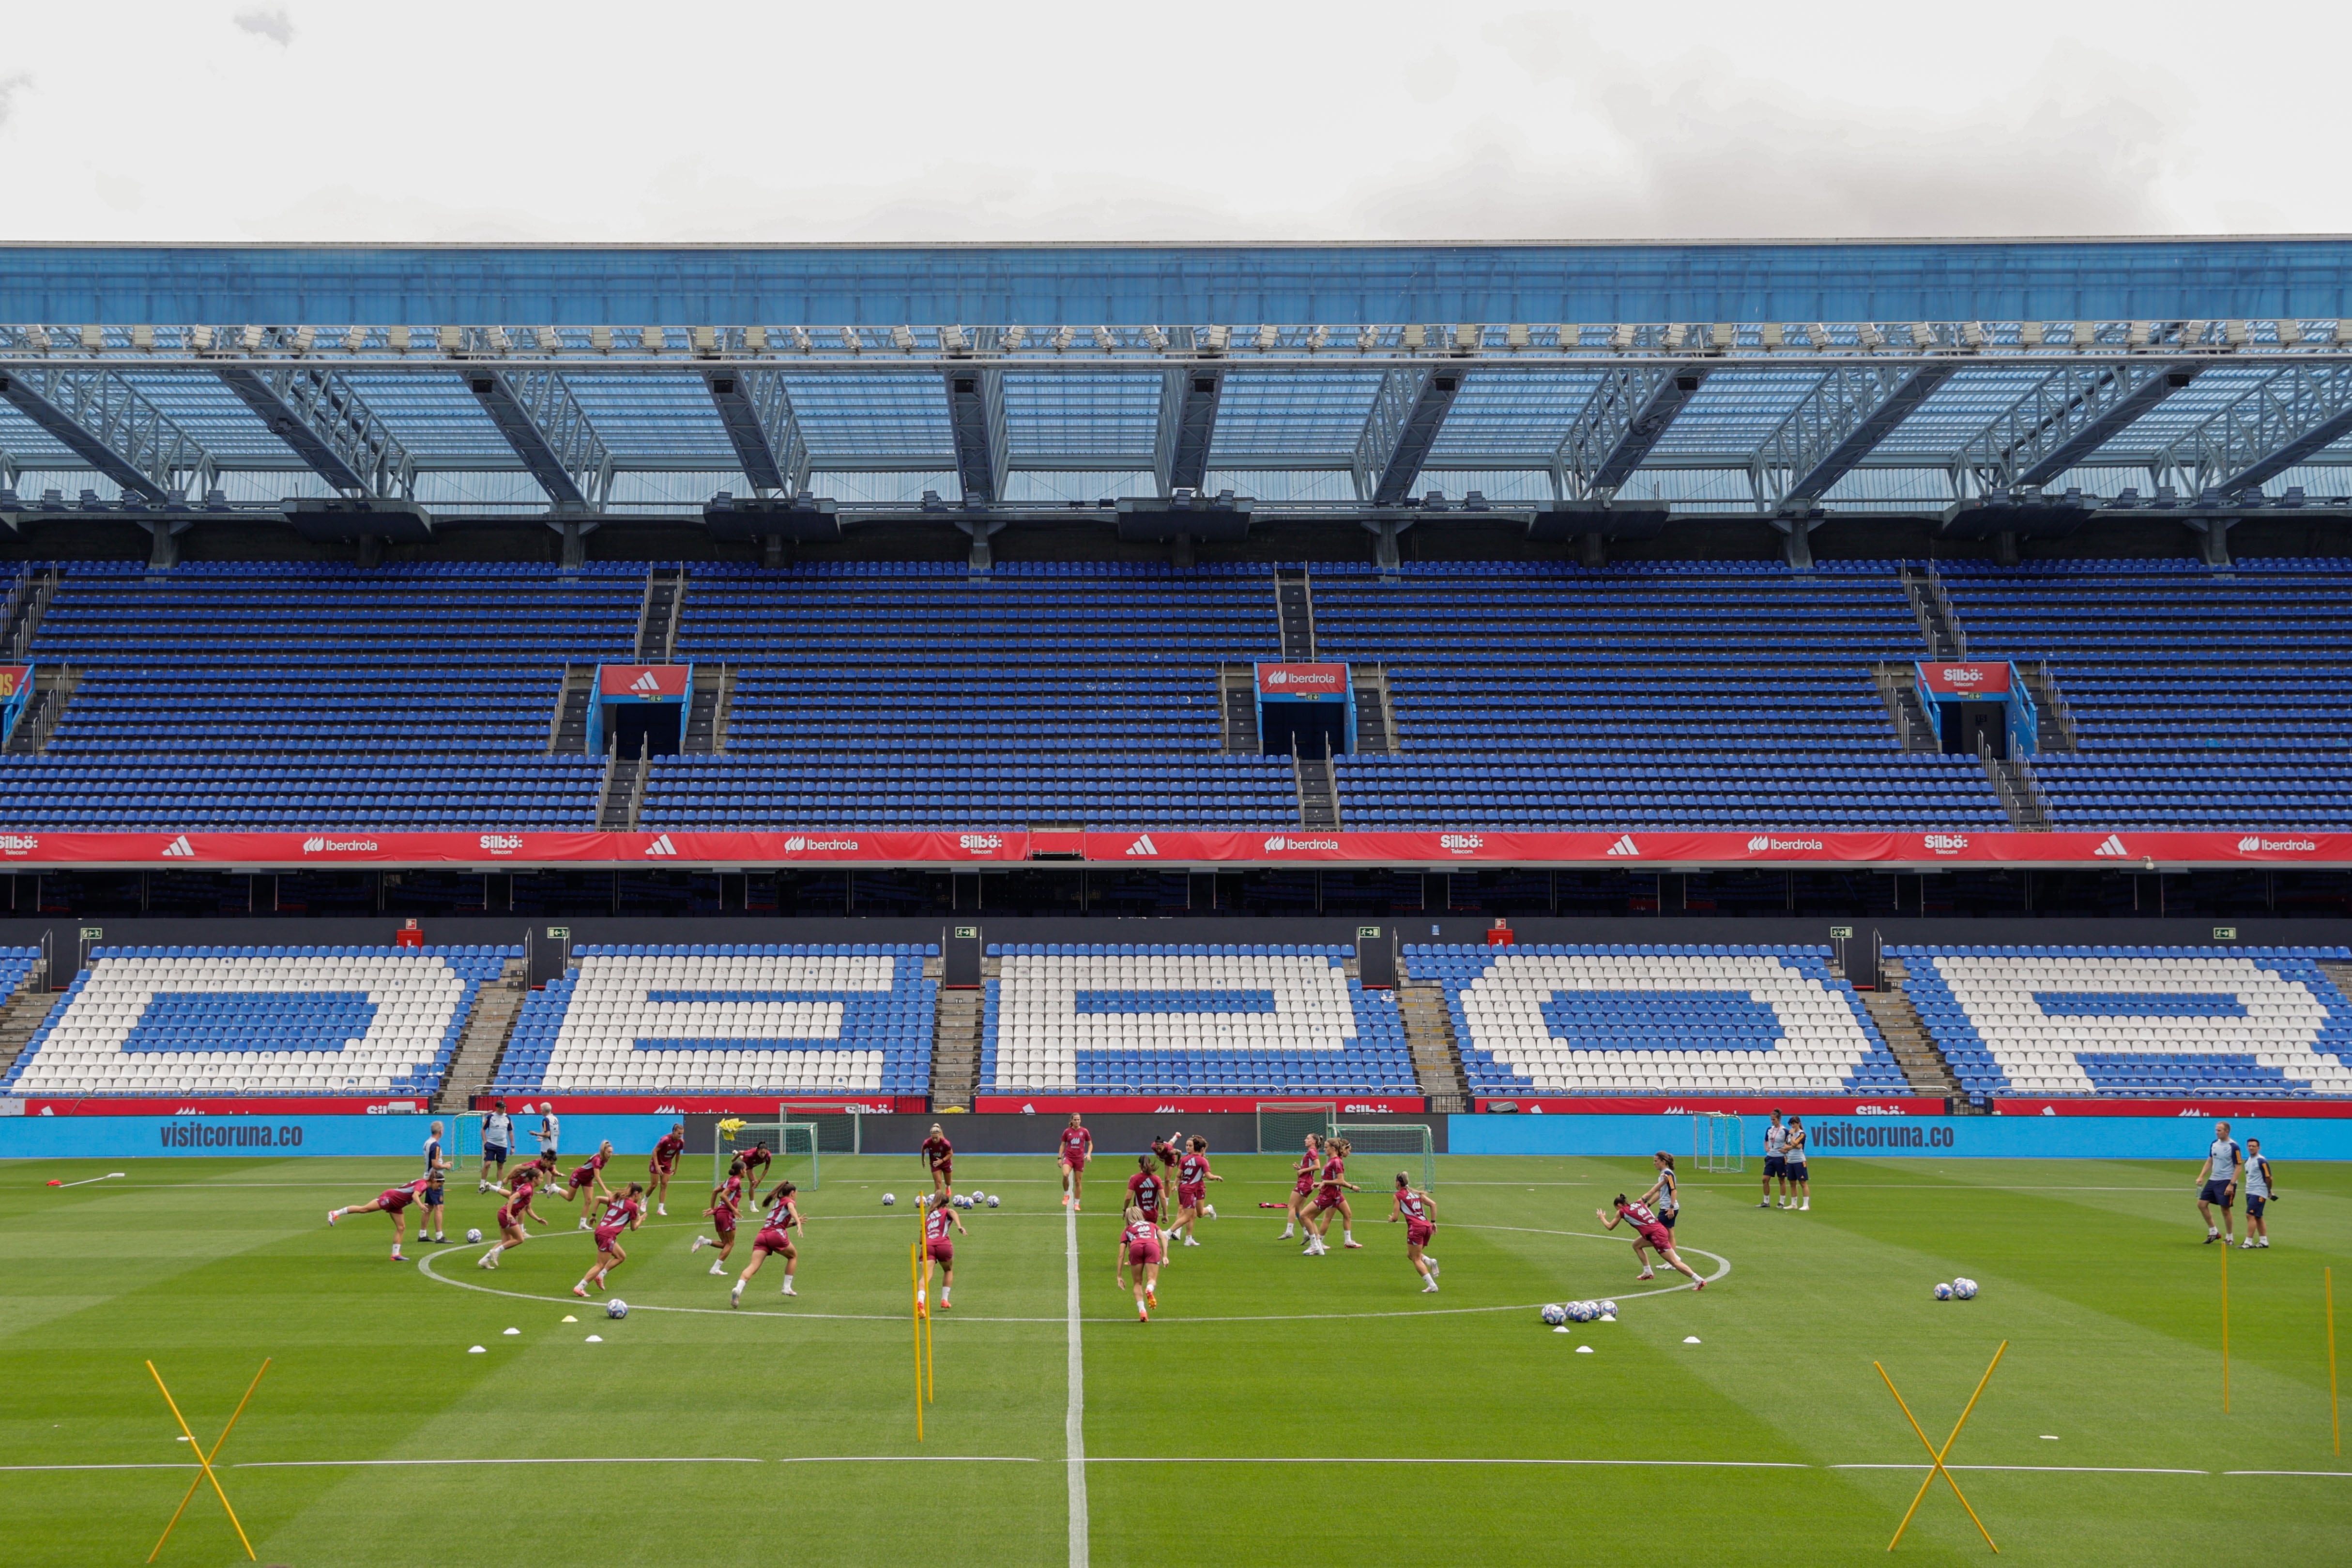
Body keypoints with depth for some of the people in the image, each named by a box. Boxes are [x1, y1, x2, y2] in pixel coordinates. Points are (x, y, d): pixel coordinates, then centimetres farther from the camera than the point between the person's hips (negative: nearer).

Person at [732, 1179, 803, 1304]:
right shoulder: (789, 1201, 11)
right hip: (776, 1234, -5)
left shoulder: (777, 1202, 33)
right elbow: (791, 1208, -14)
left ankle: (738, 1289, -35)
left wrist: (794, 1223, 38)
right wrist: (798, 1223, -28)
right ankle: (787, 1288, 17)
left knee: (753, 1266, -10)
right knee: (793, 1256, 22)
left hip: (761, 1236, 5)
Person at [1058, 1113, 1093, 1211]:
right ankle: (1066, 1195, -4)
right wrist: (1060, 1158, 4)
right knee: (1065, 1175, -28)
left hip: (1080, 1159, 1)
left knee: (1078, 1182, 4)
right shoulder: (1067, 1131, 2)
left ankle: (1077, 1204, 17)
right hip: (1068, 1157, -1)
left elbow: (1090, 1144, 8)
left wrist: (1089, 1154, -9)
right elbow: (1063, 1145, 9)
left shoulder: (1084, 1131, 1)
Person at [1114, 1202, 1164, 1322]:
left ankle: (1142, 1311, -6)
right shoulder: (1152, 1225, 39)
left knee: (1138, 1283, 14)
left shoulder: (1127, 1230, 35)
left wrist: (1119, 1277, 30)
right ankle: (1150, 1289, -34)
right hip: (1153, 1246, 0)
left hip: (1136, 1247, 0)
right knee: (1152, 1279, 2)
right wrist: (1165, 1256, 12)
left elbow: (1121, 1255, 28)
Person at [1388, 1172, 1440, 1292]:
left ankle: (1432, 1285, -10)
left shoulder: (1398, 1195, 3)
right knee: (1411, 1255, 22)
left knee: (1416, 1259, 2)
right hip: (1427, 1226, 7)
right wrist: (1433, 1222, 13)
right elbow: (1433, 1204, 10)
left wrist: (1391, 1218, 24)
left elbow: (1395, 1218, 1)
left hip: (1416, 1227, -7)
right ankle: (1430, 1262, -5)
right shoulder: (1416, 1193, 20)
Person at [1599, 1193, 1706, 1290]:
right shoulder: (1639, 1204, 17)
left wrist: (1602, 1218, 32)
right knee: (1636, 1245, 25)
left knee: (1675, 1262, -5)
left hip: (1657, 1236, -8)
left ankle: (1699, 1281, -10)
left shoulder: (1622, 1211, 3)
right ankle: (1648, 1273, 27)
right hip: (1660, 1229, 8)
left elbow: (1610, 1227, 15)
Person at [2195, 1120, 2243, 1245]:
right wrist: (2201, 1177, 8)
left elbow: (2238, 1167, -14)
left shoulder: (2234, 1147, -13)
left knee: (2225, 1210, -1)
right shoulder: (2215, 1143, 8)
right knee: (2202, 1204, 3)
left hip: (2226, 1182, -7)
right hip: (2213, 1180, 7)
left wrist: (2231, 1185, -20)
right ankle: (2214, 1232, 16)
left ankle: (2229, 1238, 15)